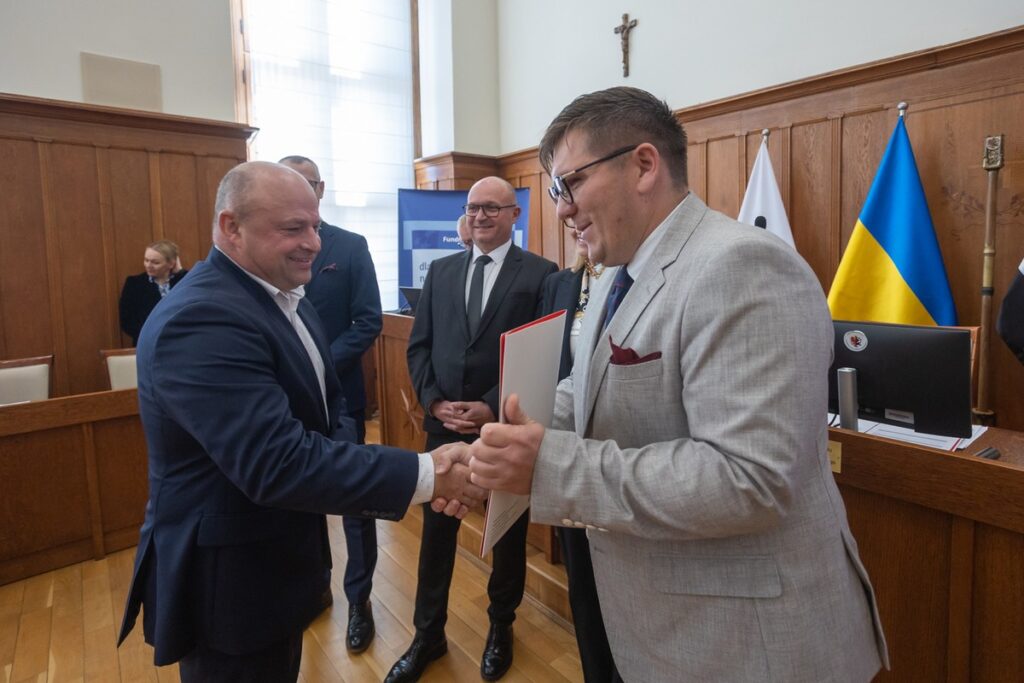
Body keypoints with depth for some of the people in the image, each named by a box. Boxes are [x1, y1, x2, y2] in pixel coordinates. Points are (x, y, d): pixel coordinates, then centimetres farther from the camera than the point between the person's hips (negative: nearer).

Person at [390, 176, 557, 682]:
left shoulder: (540, 274, -6)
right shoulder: (440, 271, 8)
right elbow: (419, 345, 6)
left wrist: (494, 408, -18)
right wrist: (434, 401, -8)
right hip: (444, 423, 3)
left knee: (508, 529, 15)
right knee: (436, 528, 13)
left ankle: (501, 626, 39)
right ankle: (428, 634, 34)